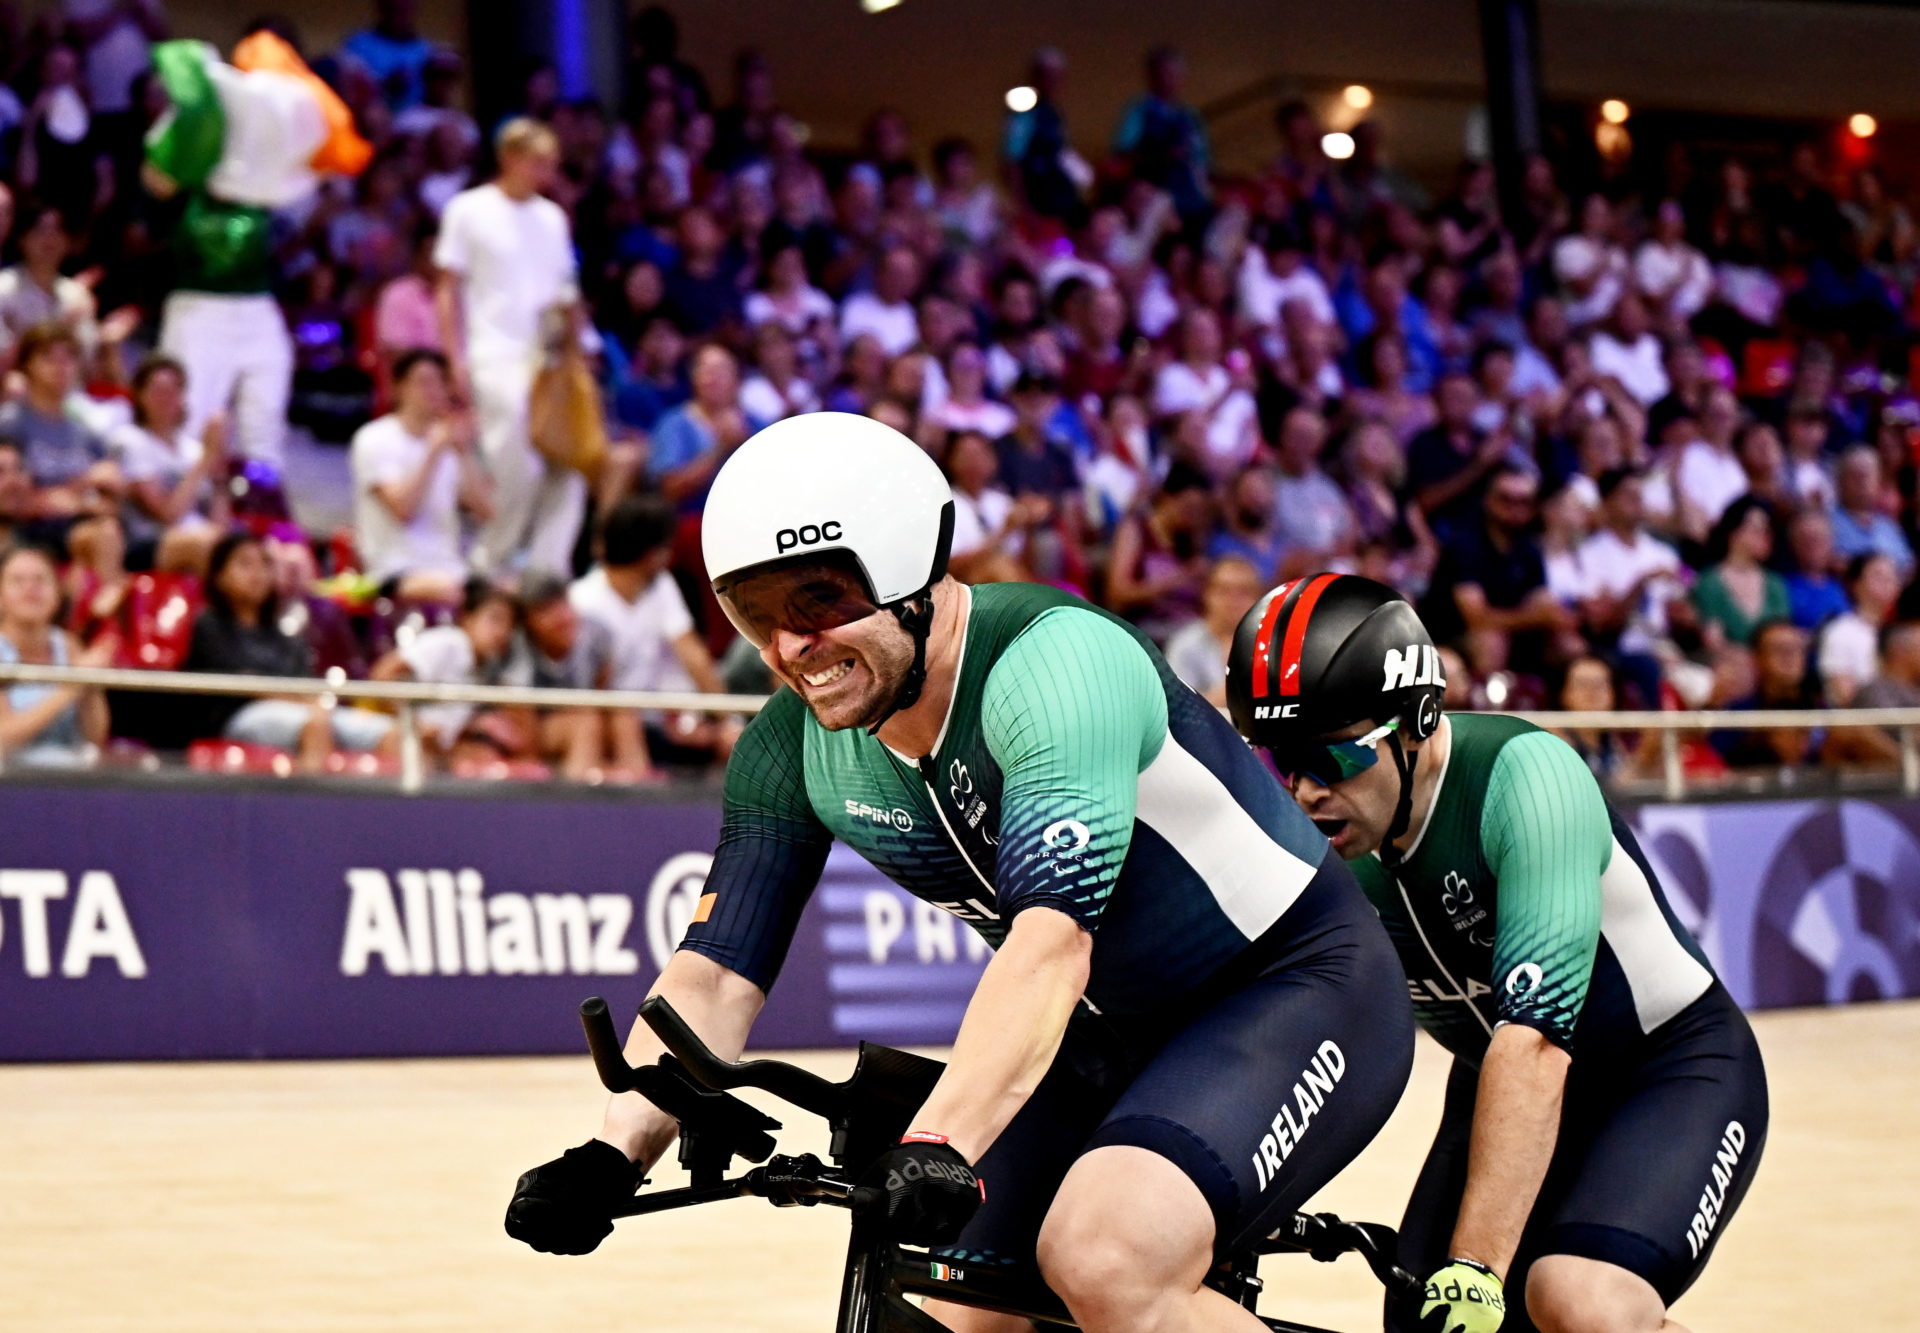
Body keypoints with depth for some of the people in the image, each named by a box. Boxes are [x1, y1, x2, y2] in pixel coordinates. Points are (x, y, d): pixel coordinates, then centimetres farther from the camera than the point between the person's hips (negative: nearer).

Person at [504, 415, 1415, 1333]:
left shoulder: (1055, 662, -28)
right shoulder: (792, 750, -6)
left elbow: (1051, 942, -39)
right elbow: (714, 973, -8)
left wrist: (940, 1146, -52)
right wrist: (611, 1156, -25)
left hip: (1298, 981, -7)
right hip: (1117, 1036, 8)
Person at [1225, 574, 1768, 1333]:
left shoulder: (1524, 777, -30)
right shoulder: (1314, 846, -12)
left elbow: (1537, 1035, -37)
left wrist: (1473, 1270, -42)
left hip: (1675, 1067, -6)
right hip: (1506, 1092, 6)